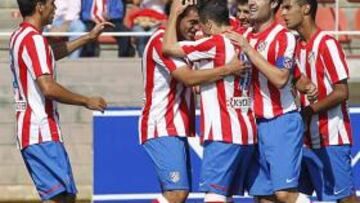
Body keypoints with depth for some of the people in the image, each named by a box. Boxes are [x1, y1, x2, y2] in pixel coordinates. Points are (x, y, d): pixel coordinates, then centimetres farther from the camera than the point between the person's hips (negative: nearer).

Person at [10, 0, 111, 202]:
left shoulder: (19, 36, 16)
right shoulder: (34, 39, -15)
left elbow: (51, 54, 37)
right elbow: (48, 88, -23)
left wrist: (89, 37, 41)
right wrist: (86, 101, -12)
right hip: (42, 133, -10)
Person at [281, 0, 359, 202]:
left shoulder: (327, 44, -13)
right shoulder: (297, 46, 11)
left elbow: (342, 92, -16)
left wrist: (309, 110, -16)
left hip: (330, 140, -8)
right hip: (306, 139, 8)